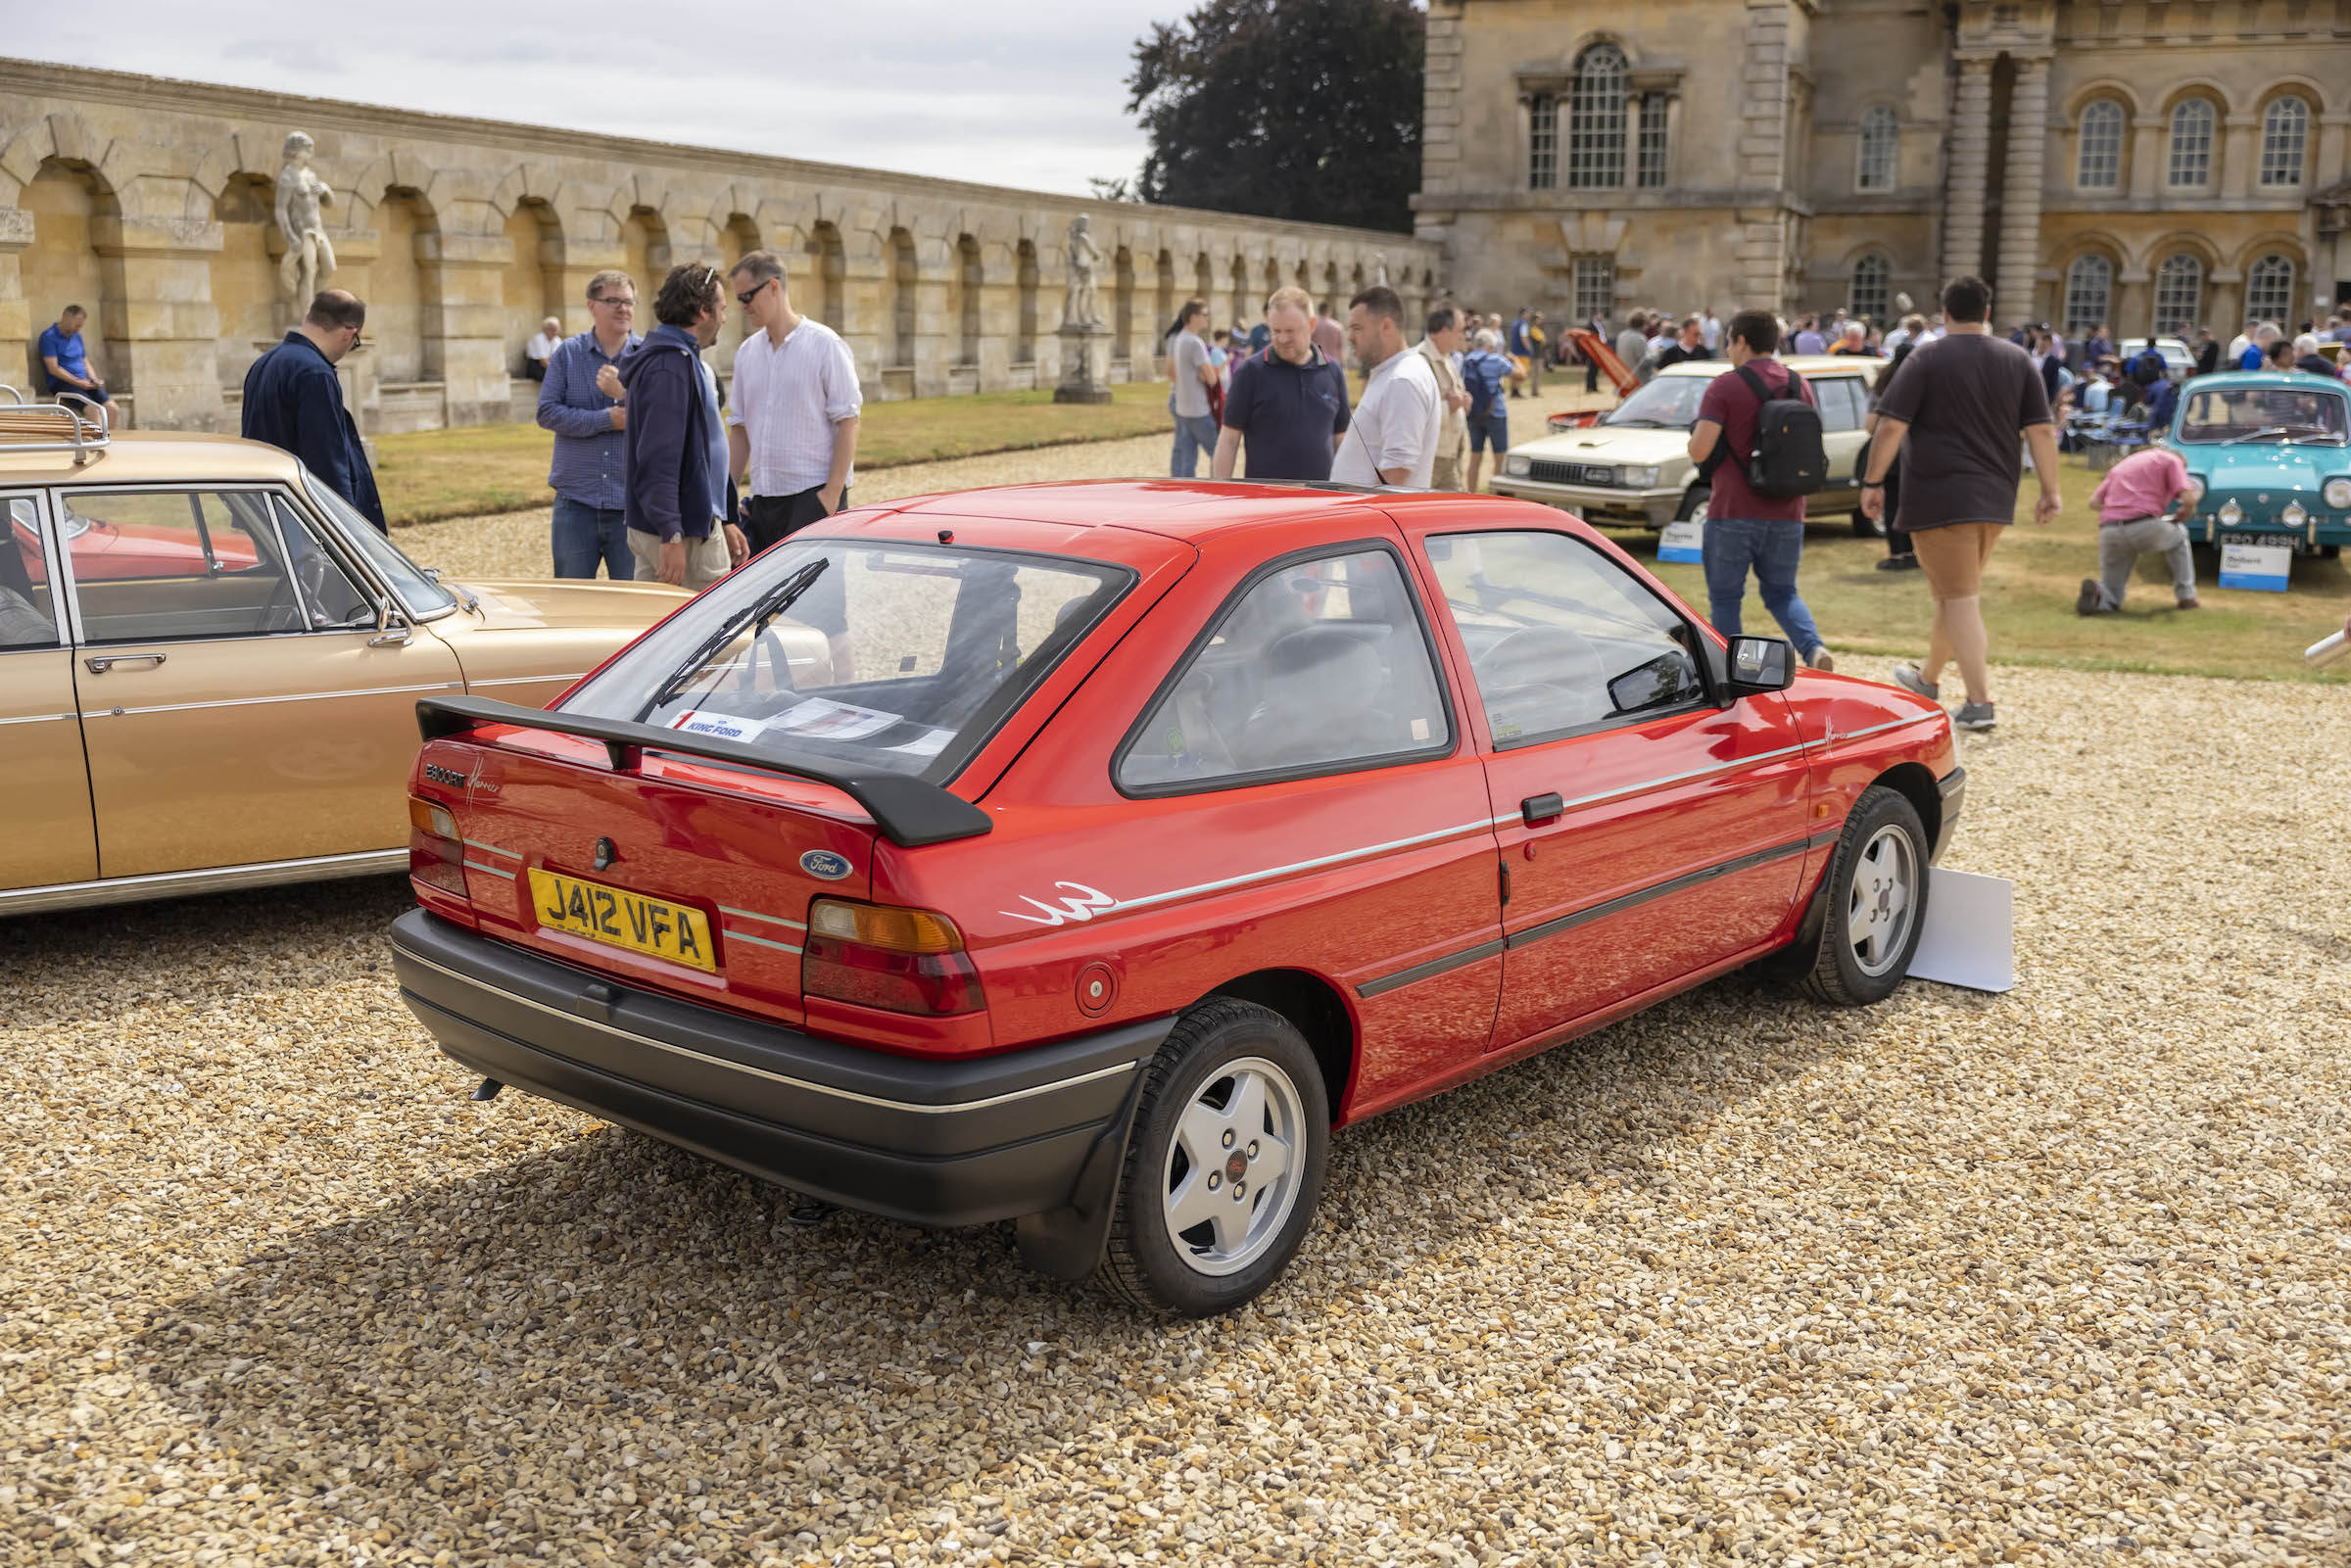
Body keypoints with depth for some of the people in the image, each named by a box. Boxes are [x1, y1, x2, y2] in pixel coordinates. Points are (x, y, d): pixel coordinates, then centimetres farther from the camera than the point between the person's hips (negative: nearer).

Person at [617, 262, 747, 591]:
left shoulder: (683, 361, 18)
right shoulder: (669, 367, -16)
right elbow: (658, 459, -23)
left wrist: (723, 522, 25)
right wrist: (672, 535, -27)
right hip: (684, 533, -11)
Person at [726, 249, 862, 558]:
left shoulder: (825, 344, -5)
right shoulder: (747, 352, 14)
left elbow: (848, 422, -9)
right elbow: (739, 428, 17)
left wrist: (832, 492, -16)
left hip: (814, 494, -6)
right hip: (763, 497, 6)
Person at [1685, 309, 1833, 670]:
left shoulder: (1724, 387, -10)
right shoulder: (1800, 386, 8)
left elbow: (1699, 451, -17)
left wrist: (1695, 434, 4)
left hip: (1733, 513, -5)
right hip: (1787, 515, 5)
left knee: (1724, 598, 8)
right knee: (1782, 593, 16)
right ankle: (1815, 649, -8)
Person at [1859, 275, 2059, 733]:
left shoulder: (1925, 361, -5)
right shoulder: (2018, 360, 8)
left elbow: (1890, 426, -12)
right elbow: (2041, 430, 5)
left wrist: (1873, 481, -5)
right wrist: (2050, 491, 9)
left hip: (1940, 499, -5)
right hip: (1996, 499, 5)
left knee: (1960, 598, -4)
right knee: (1957, 591, 20)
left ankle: (1979, 703, -10)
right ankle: (1928, 677, 36)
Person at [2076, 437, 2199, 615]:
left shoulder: (2121, 465, 31)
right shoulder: (2171, 459, 15)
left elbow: (2094, 501, 19)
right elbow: (2189, 499, 0)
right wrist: (2181, 517, 21)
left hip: (2109, 533, 4)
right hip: (2147, 527, -4)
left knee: (2111, 599, 17)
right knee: (2178, 535, 33)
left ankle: (2095, 593, -19)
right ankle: (2186, 597, 26)